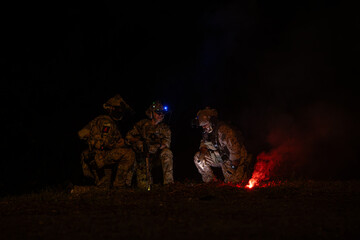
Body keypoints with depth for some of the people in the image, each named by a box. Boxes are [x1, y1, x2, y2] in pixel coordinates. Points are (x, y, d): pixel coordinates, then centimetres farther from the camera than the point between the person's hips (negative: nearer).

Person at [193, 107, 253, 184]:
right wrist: (203, 149, -7)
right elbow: (204, 143, 17)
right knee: (198, 158, -7)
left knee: (231, 182, -18)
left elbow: (234, 149, -27)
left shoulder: (224, 131, -29)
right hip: (221, 157, 7)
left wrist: (233, 166, -21)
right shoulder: (207, 131, -3)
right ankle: (211, 180, 6)